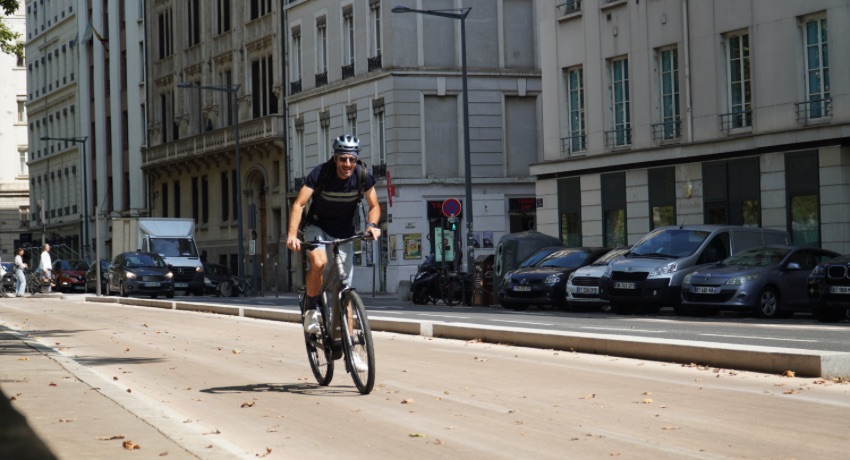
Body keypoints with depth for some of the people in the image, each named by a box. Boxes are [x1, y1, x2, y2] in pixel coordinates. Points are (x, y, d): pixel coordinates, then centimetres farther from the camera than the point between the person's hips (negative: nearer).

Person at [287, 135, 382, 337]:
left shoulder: (363, 176, -16)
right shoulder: (320, 173, -24)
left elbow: (374, 206, -3)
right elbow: (299, 204, -26)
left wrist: (372, 224, -25)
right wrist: (292, 234, -39)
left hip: (344, 233, 2)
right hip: (317, 226, -2)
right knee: (319, 262, -33)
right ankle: (310, 308, -11)